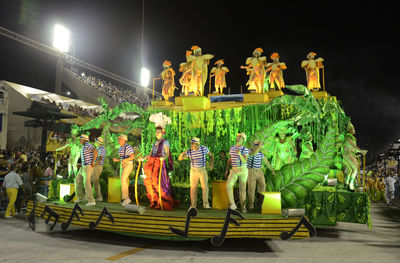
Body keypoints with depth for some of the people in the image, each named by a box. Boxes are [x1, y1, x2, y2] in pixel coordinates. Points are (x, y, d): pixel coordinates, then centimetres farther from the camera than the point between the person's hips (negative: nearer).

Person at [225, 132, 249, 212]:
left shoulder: (245, 150, -5)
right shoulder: (232, 148, 9)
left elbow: (244, 162, -16)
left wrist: (240, 154, -33)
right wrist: (227, 169, 11)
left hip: (243, 170, -3)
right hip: (234, 170, 3)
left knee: (242, 188, 1)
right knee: (229, 185, -18)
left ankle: (243, 207, 16)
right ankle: (232, 204, -8)